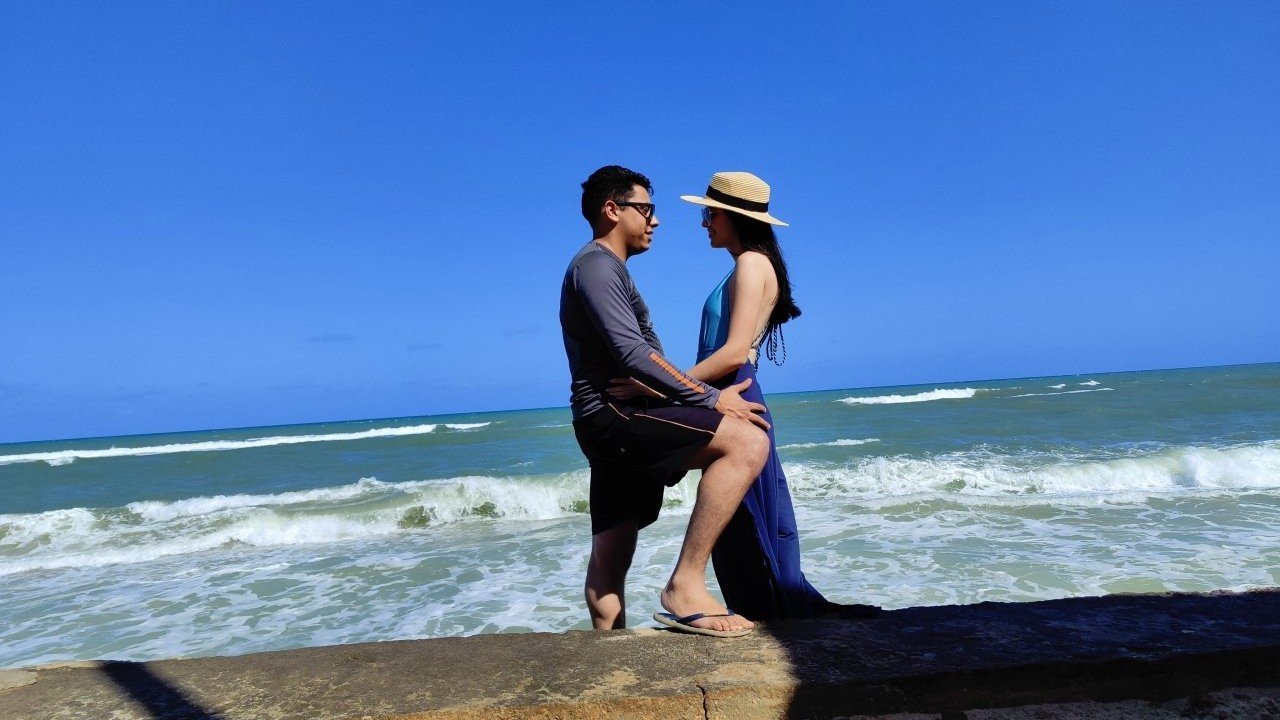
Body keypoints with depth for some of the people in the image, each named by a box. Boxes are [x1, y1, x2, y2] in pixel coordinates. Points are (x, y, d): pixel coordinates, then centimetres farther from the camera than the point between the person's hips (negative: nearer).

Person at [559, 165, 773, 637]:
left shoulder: (609, 270, 26)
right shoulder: (597, 265, -7)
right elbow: (632, 355, -20)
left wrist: (700, 395, 22)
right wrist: (710, 399, -16)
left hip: (613, 426, 11)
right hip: (614, 414, -11)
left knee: (611, 557, 12)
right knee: (747, 440, -24)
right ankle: (685, 585, -25)